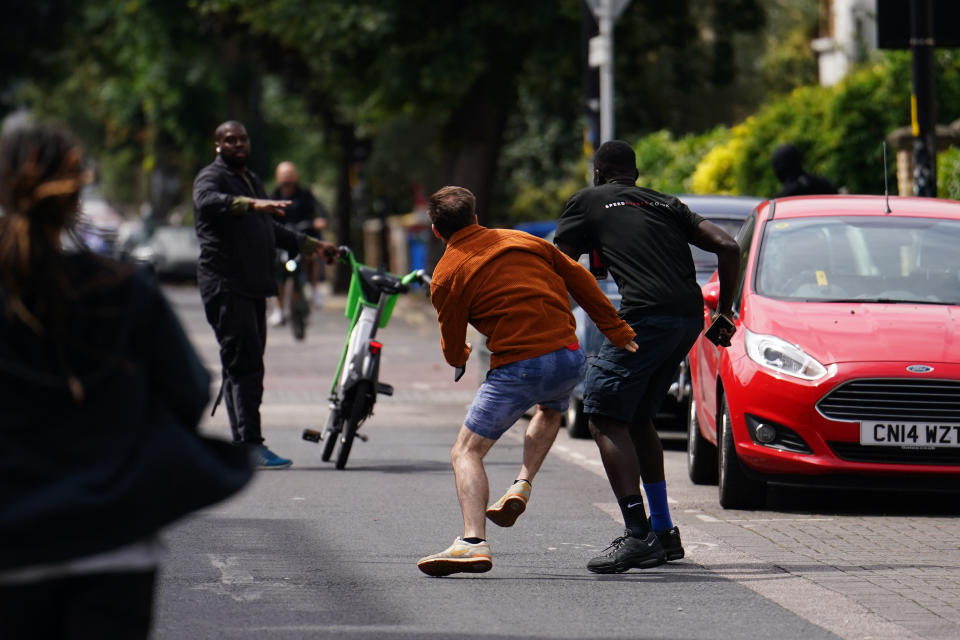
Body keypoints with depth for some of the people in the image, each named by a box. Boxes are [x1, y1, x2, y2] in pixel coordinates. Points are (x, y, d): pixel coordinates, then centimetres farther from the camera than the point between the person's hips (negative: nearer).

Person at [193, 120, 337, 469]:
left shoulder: (251, 180, 25)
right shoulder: (212, 176, -5)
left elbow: (269, 229, 36)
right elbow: (207, 201, -30)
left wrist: (312, 245, 37)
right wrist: (252, 204, -44)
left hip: (253, 287, 9)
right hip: (226, 286, -9)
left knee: (244, 366, 9)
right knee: (245, 364, -16)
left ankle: (241, 446, 12)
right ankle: (250, 444, -21)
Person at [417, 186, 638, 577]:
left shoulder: (448, 274, 1)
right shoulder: (522, 241, 14)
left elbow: (454, 352, 7)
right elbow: (579, 280, 14)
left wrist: (459, 355, 32)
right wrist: (618, 333, 19)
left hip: (517, 368, -5)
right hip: (569, 358, 5)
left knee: (466, 452, 1)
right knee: (551, 410, 39)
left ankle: (473, 542, -17)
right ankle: (522, 484, 19)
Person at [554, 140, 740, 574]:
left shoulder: (587, 202, 13)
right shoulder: (666, 204, 27)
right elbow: (727, 248, 18)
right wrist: (724, 310, 25)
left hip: (645, 317, -7)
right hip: (690, 316, 7)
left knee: (605, 418, -5)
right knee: (637, 420, 19)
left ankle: (638, 536, -16)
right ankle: (663, 533, 19)